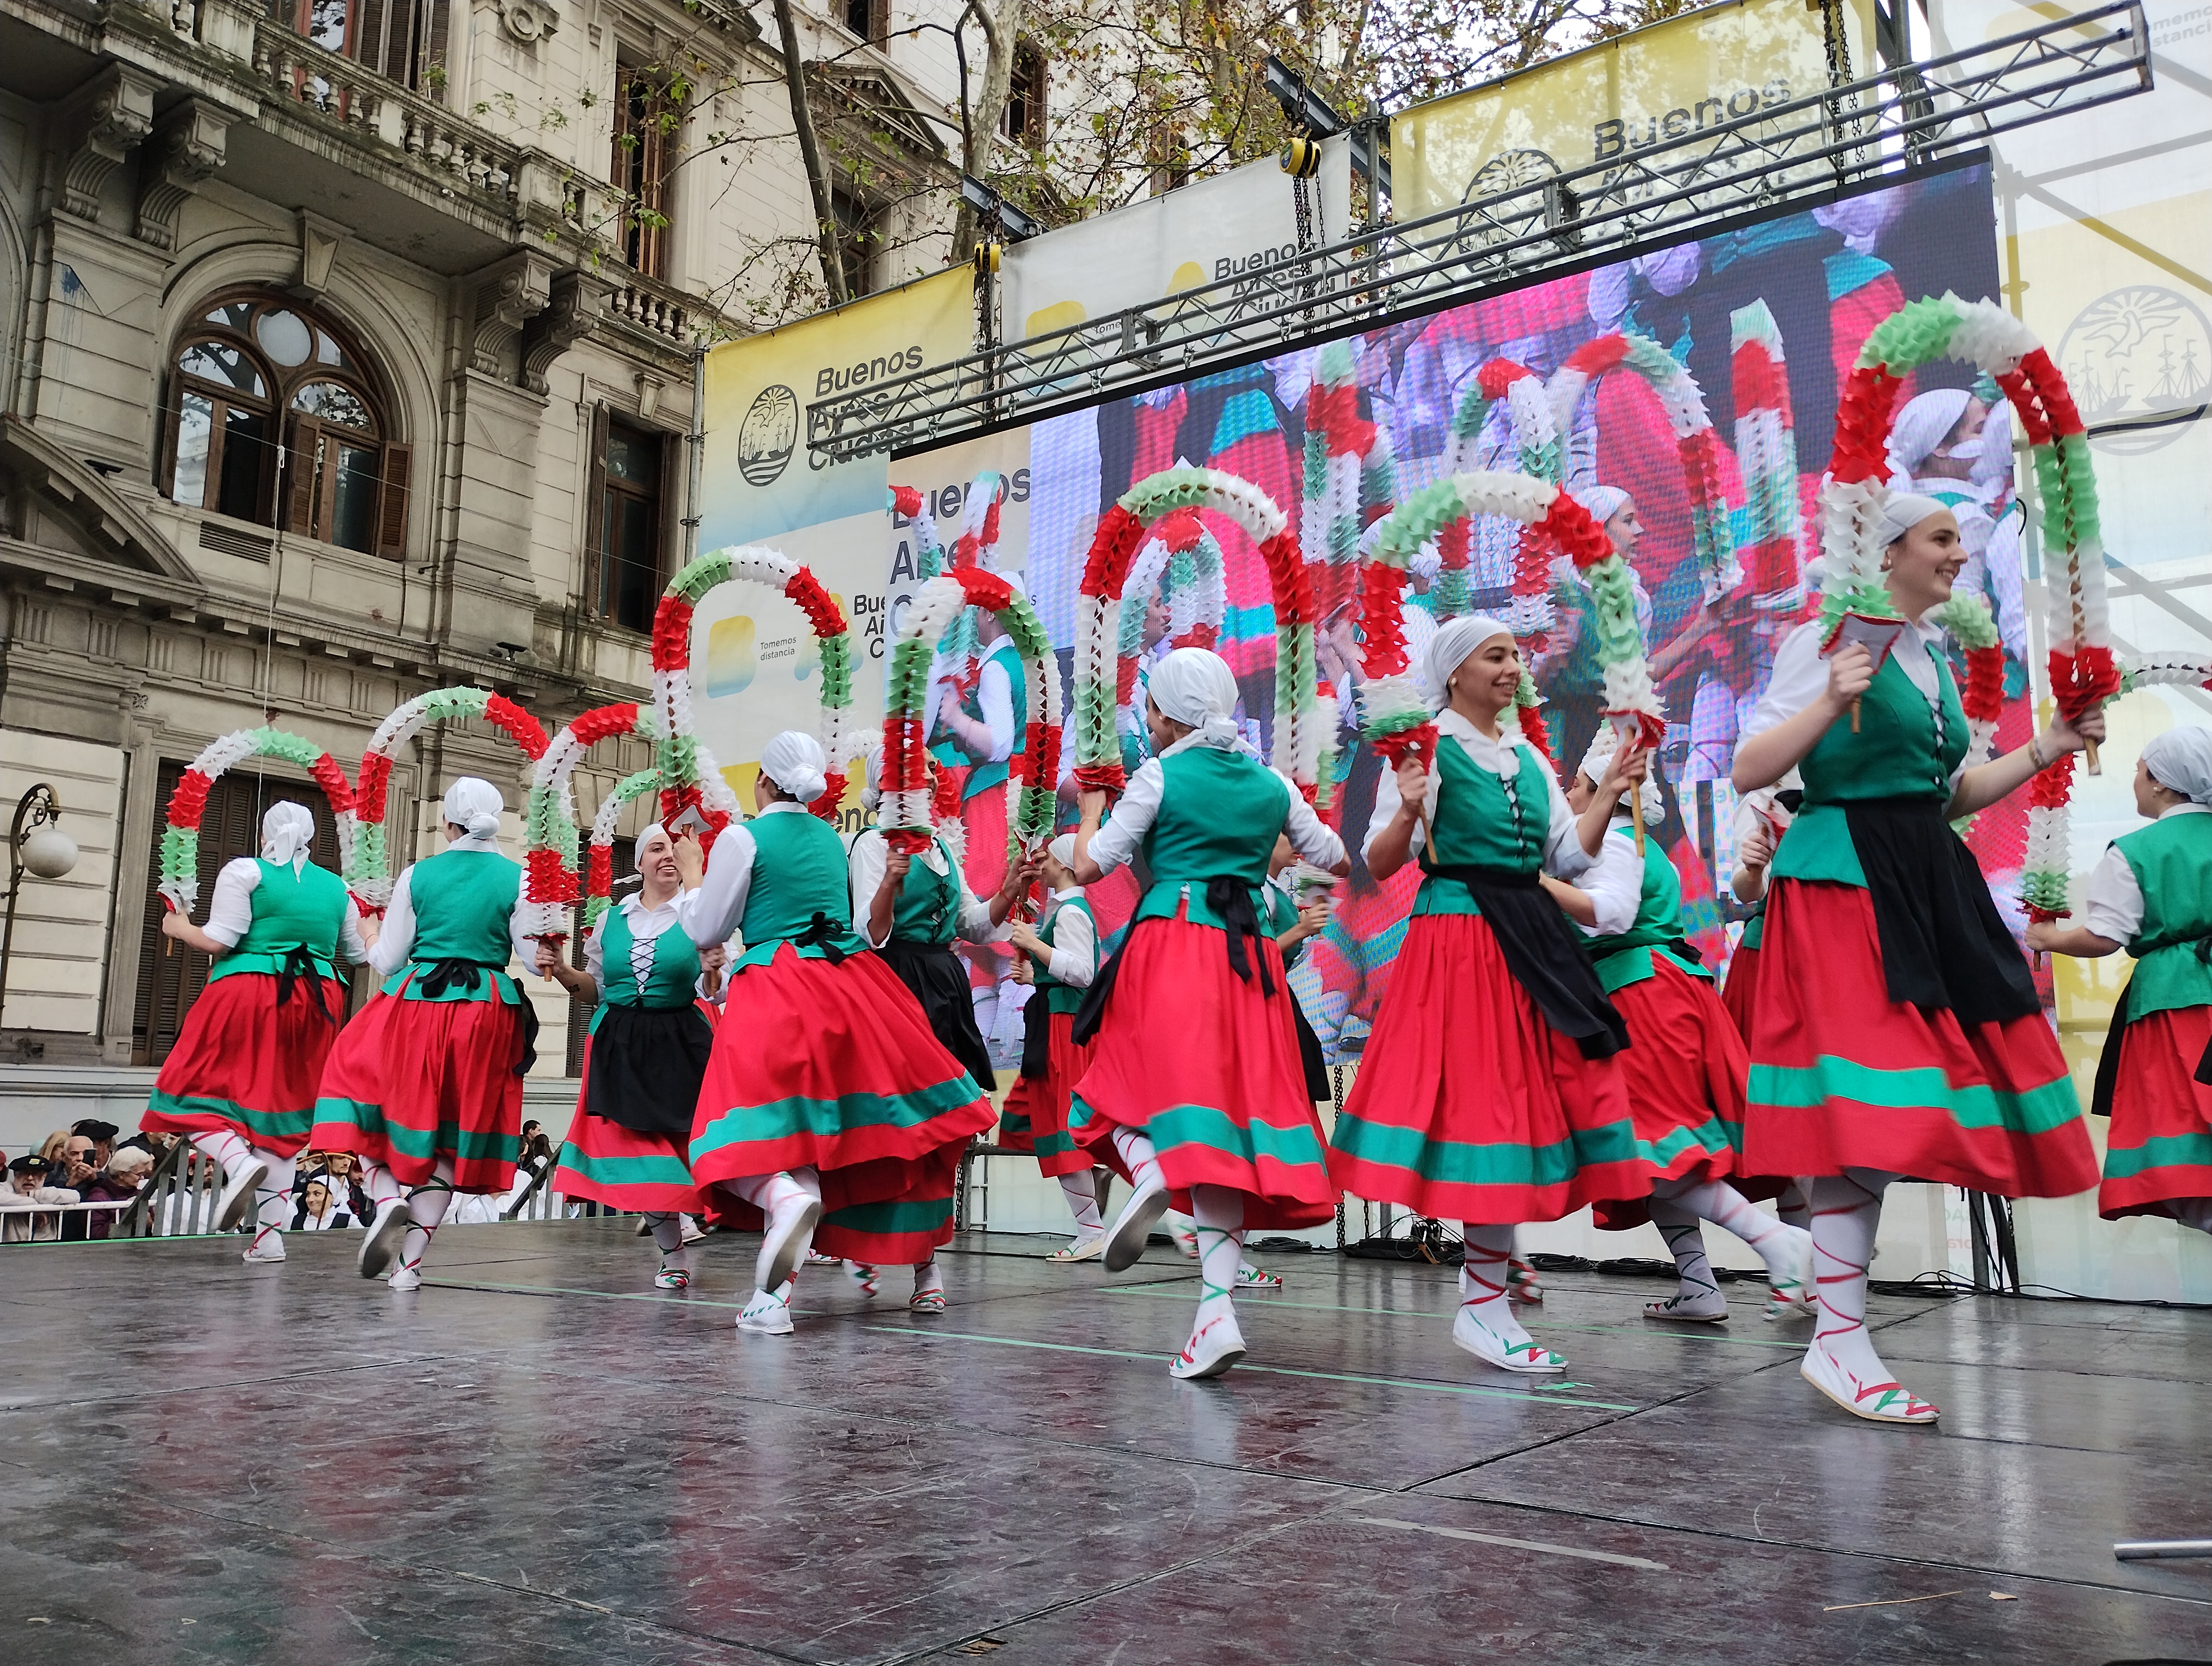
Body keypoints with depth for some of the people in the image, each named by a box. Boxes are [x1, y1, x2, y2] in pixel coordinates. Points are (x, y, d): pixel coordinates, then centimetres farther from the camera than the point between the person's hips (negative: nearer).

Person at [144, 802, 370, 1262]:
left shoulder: (245, 871, -2)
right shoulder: (336, 887, 12)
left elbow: (218, 940, -10)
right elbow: (357, 953, 20)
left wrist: (181, 929, 11)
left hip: (248, 994, -4)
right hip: (315, 1001, 5)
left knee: (196, 1094, 7)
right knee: (283, 1106, 10)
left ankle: (241, 1162, -24)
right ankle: (269, 1236, 8)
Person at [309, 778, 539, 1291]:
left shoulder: (417, 876, -1)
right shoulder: (518, 878, -3)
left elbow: (388, 961, 2)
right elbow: (534, 956, -6)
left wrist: (369, 941, 23)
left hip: (417, 1007, -1)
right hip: (487, 1012, 1)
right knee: (453, 1131, 9)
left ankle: (388, 1197, -11)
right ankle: (412, 1261, 8)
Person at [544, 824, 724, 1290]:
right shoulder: (612, 919, 10)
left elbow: (713, 995, -6)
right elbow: (597, 988, 18)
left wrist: (711, 971, -27)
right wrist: (562, 971, 1)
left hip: (683, 1042, -4)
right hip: (621, 1046, 4)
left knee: (691, 1148, -8)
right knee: (637, 1152, 3)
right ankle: (674, 1256, 17)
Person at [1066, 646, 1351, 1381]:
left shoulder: (1160, 776, 1)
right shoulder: (1271, 782, 14)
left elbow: (1088, 866, 0)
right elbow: (1339, 862, 25)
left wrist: (1091, 809, 19)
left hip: (1171, 947, -4)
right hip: (1247, 957, 4)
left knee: (1131, 1087, 9)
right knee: (1234, 1107, 1)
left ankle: (1147, 1171, -28)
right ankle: (1217, 1307, -6)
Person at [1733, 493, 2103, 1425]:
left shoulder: (1932, 655, 20)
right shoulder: (1827, 640, -5)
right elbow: (1749, 773, -11)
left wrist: (2048, 748, 18)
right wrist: (1833, 701, -22)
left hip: (1925, 882, 8)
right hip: (1843, 877, -8)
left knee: (1883, 1117, 6)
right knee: (1863, 1106, -12)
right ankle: (1839, 1340, -6)